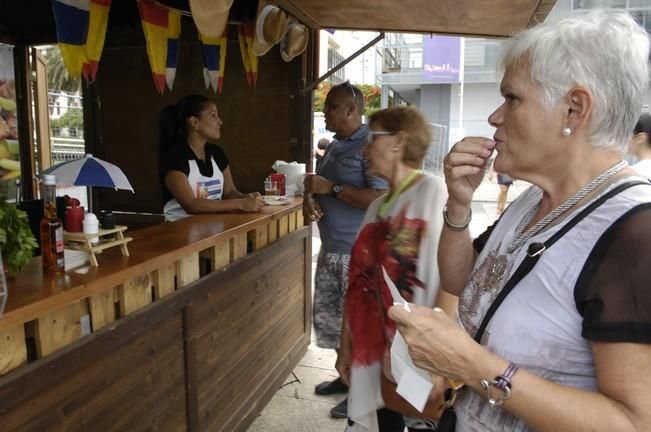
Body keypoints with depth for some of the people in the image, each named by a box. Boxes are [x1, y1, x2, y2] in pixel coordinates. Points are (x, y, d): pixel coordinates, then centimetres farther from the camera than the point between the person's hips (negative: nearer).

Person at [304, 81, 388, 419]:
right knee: (326, 316, 16)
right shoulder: (334, 145, 13)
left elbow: (382, 199, -25)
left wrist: (331, 188, -22)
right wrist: (309, 199, 1)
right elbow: (320, 187, 24)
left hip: (360, 253, -9)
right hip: (331, 249, 9)